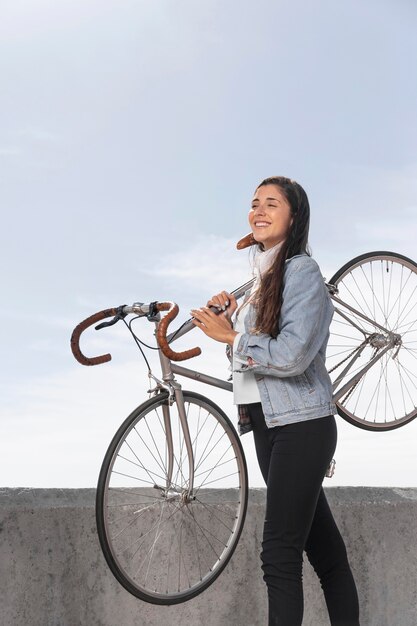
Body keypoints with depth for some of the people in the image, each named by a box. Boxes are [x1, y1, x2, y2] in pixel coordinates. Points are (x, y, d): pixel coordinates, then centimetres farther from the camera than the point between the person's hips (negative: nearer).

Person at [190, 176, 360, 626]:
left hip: (301, 424, -9)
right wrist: (229, 314, 3)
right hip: (267, 422, 9)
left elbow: (291, 356, -21)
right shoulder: (264, 275, 17)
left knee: (279, 555, -9)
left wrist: (229, 335, -12)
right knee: (323, 549, 14)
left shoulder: (302, 271, -10)